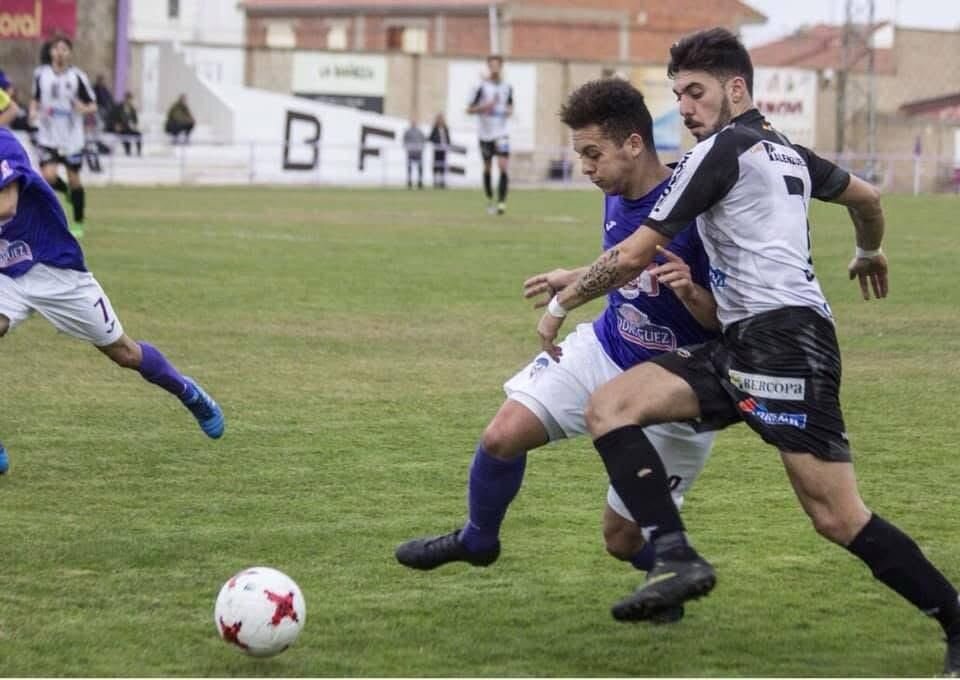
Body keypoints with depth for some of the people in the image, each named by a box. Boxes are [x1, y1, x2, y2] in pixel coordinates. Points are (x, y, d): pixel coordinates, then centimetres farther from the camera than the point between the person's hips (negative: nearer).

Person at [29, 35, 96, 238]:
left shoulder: (77, 77, -7)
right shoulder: (41, 74, 1)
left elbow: (93, 105, -2)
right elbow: (35, 99, 17)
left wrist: (84, 108, -24)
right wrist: (33, 112, -3)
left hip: (72, 138, -1)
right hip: (48, 137, 1)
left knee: (73, 180, 5)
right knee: (48, 176, -15)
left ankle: (78, 224, 21)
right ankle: (67, 192, 20)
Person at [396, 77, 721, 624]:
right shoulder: (618, 199, -4)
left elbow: (729, 319, -23)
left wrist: (690, 293, -41)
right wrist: (575, 280, 22)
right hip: (605, 350, 6)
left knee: (623, 538, -2)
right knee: (503, 436, -8)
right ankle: (478, 540, 21)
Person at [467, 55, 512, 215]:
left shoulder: (507, 87, 6)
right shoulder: (481, 87, -6)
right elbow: (469, 109, -4)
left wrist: (509, 111, -1)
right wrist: (484, 107, -20)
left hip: (501, 133, 1)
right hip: (485, 133, -1)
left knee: (503, 166, -14)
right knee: (488, 168, 9)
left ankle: (501, 202, -15)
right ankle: (490, 200, 27)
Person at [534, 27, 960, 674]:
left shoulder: (722, 149, -4)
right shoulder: (786, 152, 22)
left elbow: (633, 256, -4)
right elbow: (867, 197, 39)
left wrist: (562, 302, 11)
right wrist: (869, 253, 61)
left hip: (784, 335, -10)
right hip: (739, 346, 10)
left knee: (838, 518, -13)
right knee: (610, 406, -4)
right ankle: (678, 557, -19)